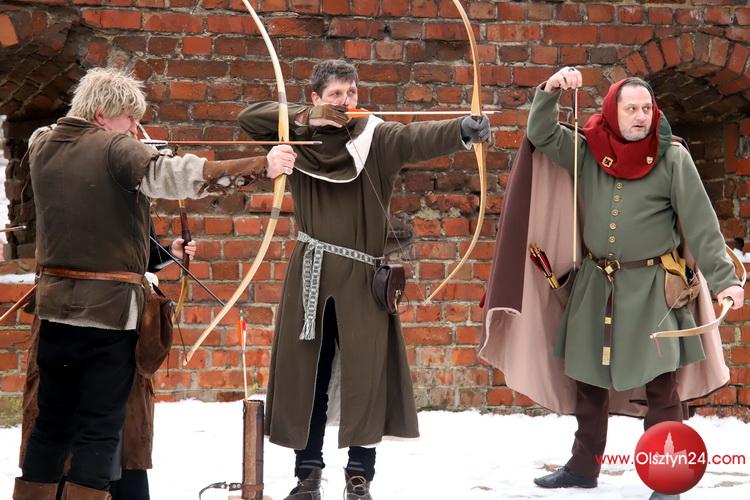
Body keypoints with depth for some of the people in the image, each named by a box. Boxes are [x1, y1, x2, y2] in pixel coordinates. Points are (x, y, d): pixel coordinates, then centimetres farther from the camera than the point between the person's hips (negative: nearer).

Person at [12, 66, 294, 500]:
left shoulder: (42, 147, 8)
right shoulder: (116, 150, -12)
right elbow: (174, 174, -28)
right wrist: (260, 167, -32)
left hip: (55, 308, 6)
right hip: (109, 309, -6)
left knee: (51, 424, 13)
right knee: (99, 431, -1)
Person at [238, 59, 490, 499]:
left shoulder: (378, 138, -3)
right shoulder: (301, 137, 6)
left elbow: (420, 138, -21)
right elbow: (250, 118, -1)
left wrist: (462, 130, -41)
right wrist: (306, 119, -12)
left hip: (361, 275, -2)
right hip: (312, 272, 2)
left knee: (365, 374, -4)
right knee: (305, 373, 6)